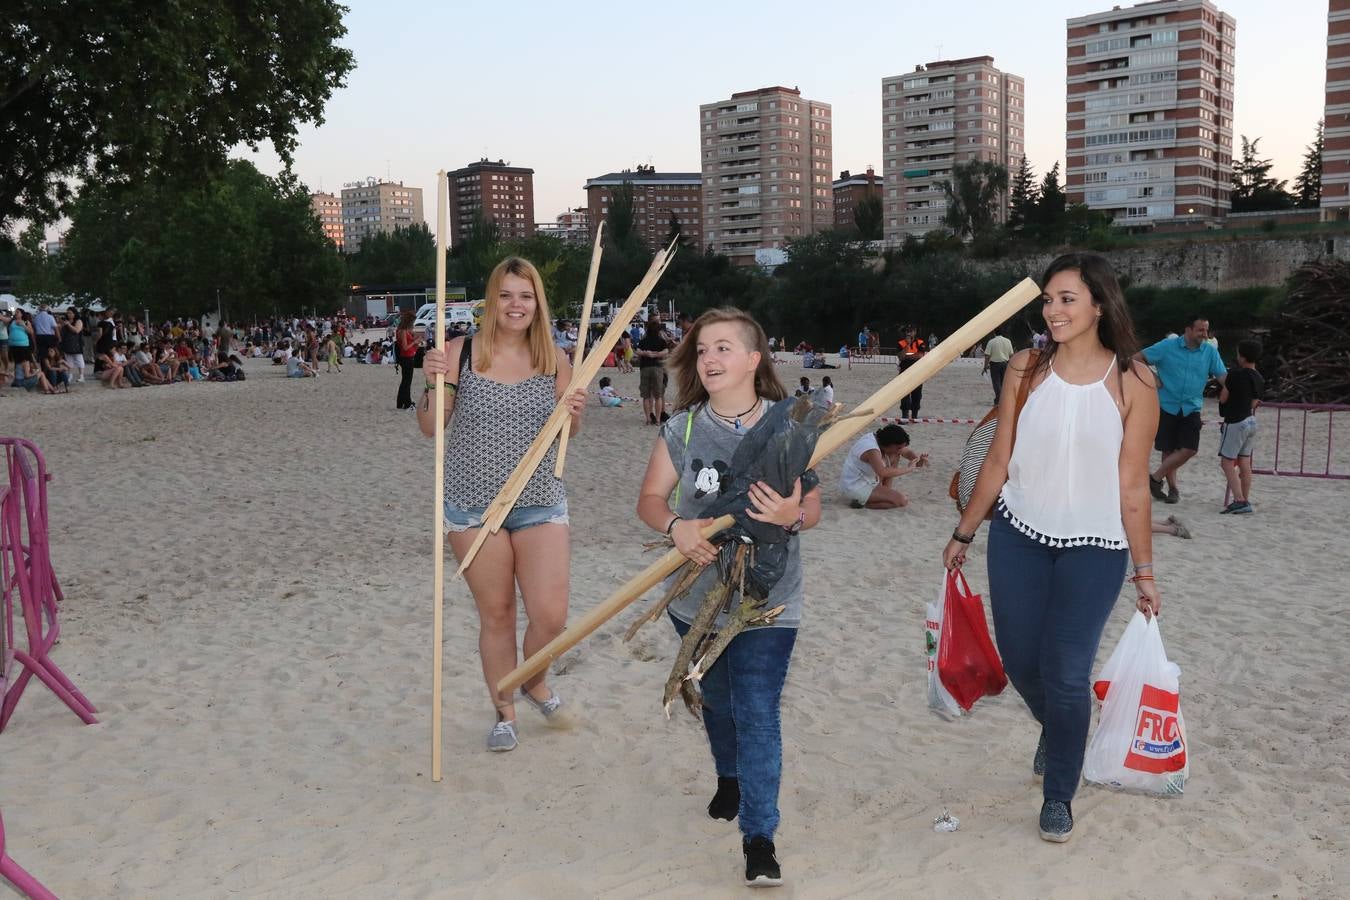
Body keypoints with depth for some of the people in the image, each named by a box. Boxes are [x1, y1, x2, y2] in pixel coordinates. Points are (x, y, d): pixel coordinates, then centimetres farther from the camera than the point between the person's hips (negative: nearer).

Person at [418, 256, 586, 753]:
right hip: (472, 505, -1)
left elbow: (567, 431, 11)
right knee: (496, 614, 9)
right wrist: (432, 383, -20)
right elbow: (431, 428, -3)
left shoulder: (554, 359, 1)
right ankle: (504, 711, 30)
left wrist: (575, 412, -10)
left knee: (550, 616, -4)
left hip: (540, 504, 1)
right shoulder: (461, 352, -6)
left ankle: (535, 681, 30)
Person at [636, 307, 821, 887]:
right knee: (717, 700, 23)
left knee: (758, 713, -6)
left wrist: (792, 516, -28)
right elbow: (650, 499, -2)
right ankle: (730, 779, 52)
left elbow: (812, 506, -5)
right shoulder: (682, 428, -4)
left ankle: (759, 838, 5)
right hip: (698, 597, 3)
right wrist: (676, 526, -24)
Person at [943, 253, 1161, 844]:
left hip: (1094, 547, -2)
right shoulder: (1026, 369, -2)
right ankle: (1055, 731, 46)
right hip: (1018, 536, 3)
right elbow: (998, 461, 4)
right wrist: (963, 534, 8)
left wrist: (1144, 571, 0)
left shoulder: (1132, 382, -8)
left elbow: (1132, 486, -4)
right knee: (1020, 662, 11)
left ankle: (1059, 796, 20)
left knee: (1066, 674, -4)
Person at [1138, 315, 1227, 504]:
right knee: (1168, 450, 4)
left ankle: (1155, 478, 2)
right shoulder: (1168, 346, -5)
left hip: (1191, 408, 2)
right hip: (1167, 406, -2)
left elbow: (1223, 376, 0)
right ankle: (1172, 488, 20)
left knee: (1189, 449, -11)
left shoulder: (1210, 351, 3)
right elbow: (1139, 358, -2)